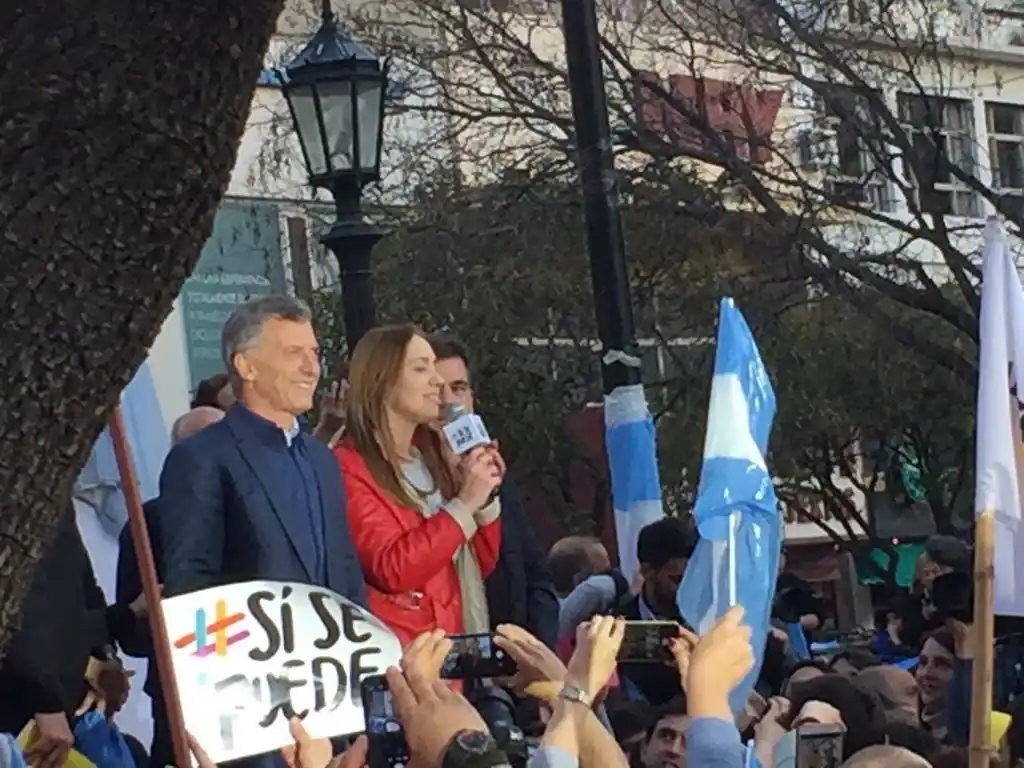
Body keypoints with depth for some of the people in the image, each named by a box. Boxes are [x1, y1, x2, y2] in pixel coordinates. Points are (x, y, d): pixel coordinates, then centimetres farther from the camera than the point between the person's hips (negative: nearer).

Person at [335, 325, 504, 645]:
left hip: (457, 641, 6)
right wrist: (464, 504, -16)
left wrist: (485, 497, -2)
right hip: (399, 648, -6)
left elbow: (480, 567, 13)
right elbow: (393, 570, -18)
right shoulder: (349, 467, -9)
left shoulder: (433, 456, 12)